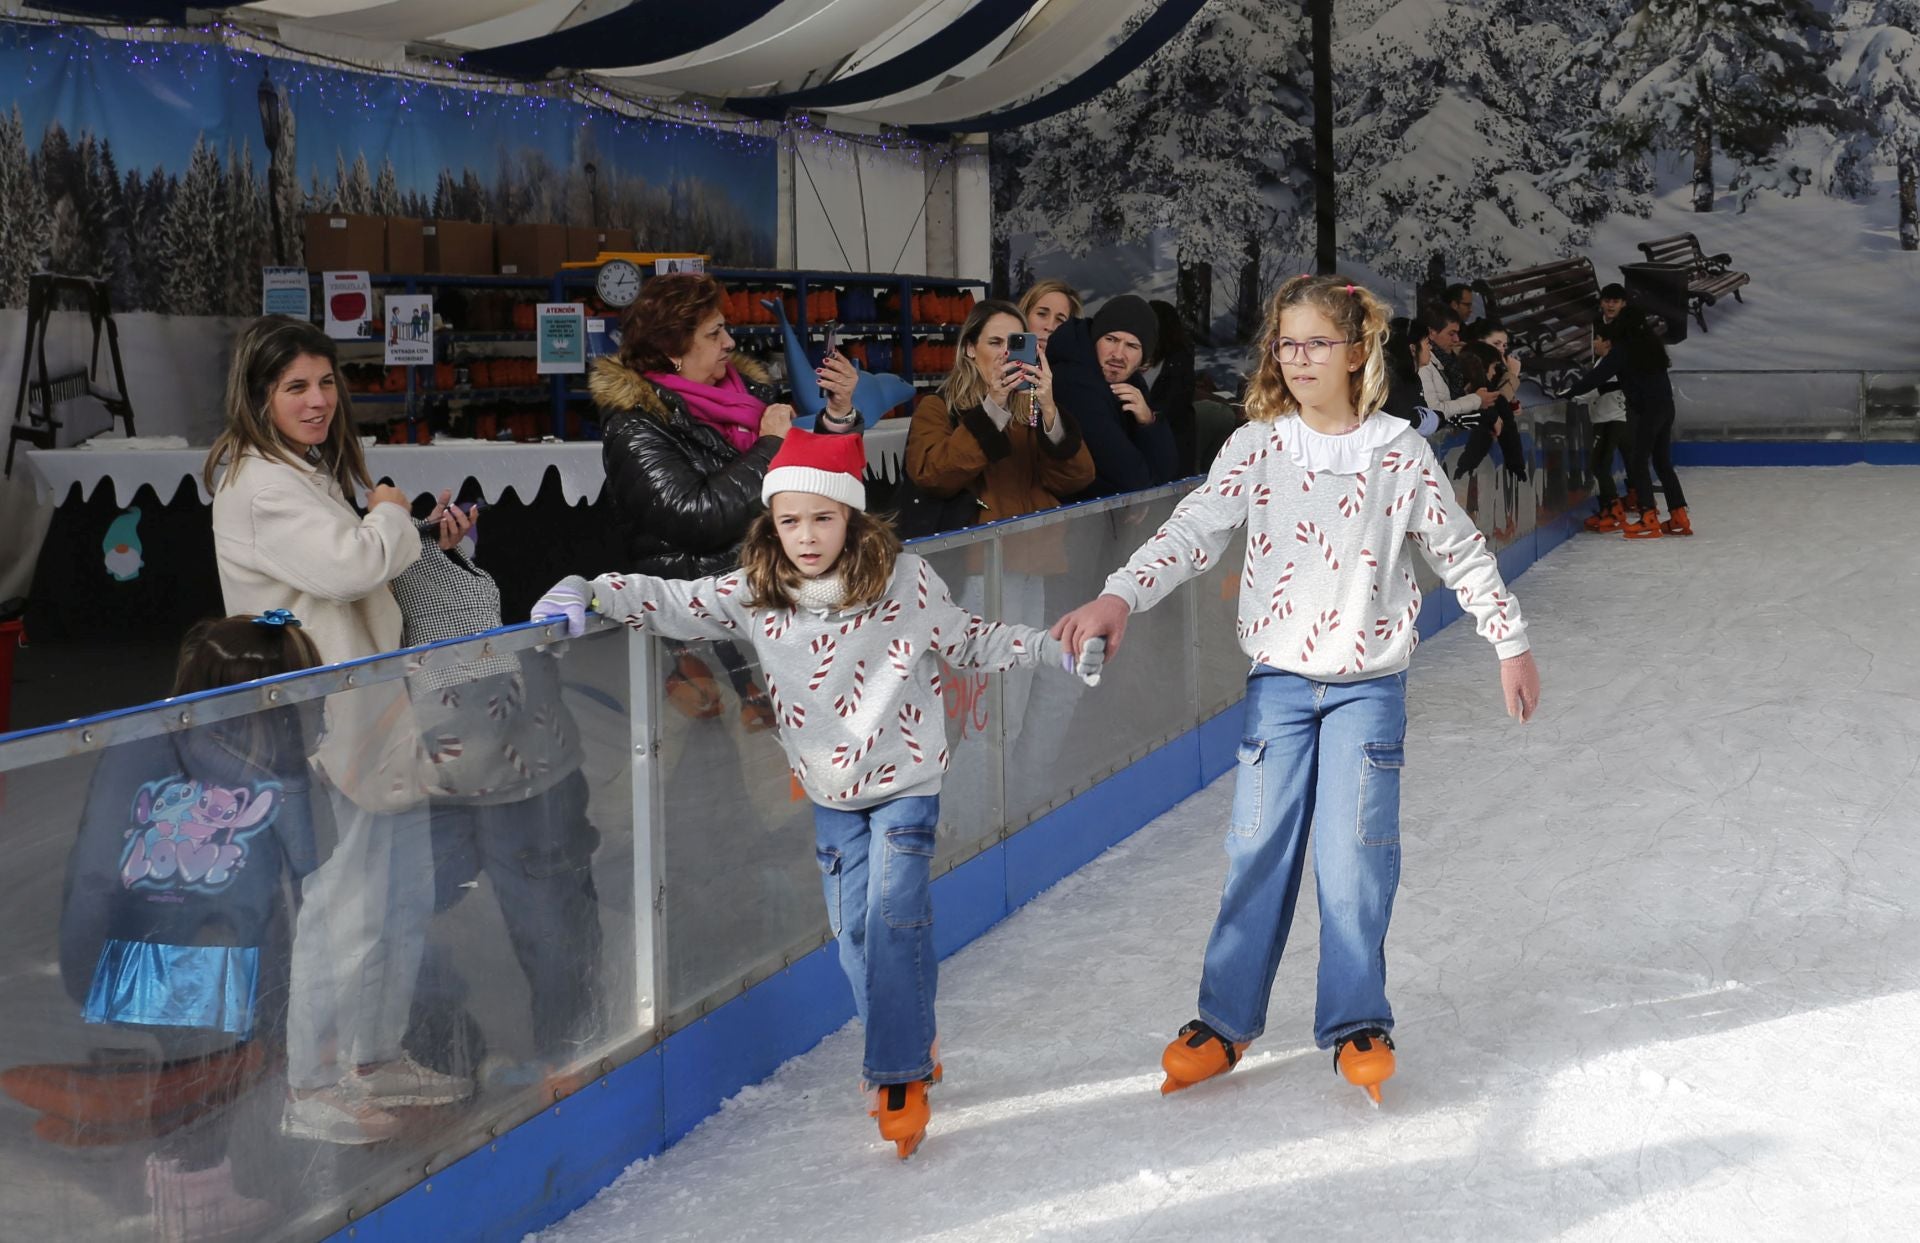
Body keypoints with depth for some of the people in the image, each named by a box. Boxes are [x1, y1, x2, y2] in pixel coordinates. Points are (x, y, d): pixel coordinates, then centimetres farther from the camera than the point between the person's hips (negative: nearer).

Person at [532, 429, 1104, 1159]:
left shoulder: (905, 582, -13)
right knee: (854, 933, 4)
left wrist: (1057, 650, -5)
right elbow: (673, 604, -9)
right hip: (831, 794, 3)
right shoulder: (754, 596, -9)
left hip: (905, 781, -3)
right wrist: (590, 593, -23)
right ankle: (909, 1044, 27)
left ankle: (901, 1077, -3)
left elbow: (972, 643, 0)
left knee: (893, 917, -14)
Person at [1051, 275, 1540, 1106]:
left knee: (1355, 853, -4)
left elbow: (1461, 552, 6)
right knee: (1258, 849, 2)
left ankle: (1356, 1023, 10)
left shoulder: (1398, 452, -3)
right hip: (1278, 675, 1)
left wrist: (1510, 642, 10)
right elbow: (1195, 529, -12)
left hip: (1369, 680, -1)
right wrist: (1120, 596, -26)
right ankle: (1224, 1020, 13)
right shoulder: (1256, 447, -1)